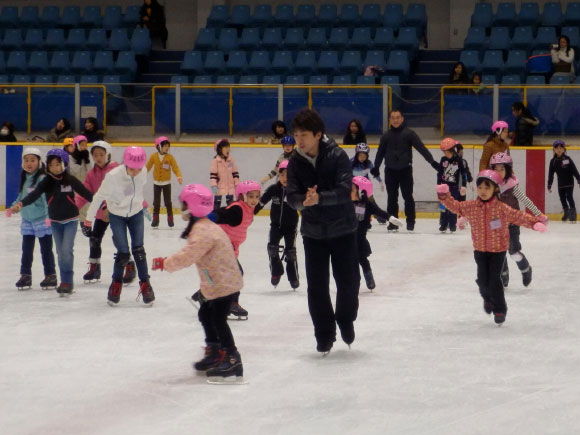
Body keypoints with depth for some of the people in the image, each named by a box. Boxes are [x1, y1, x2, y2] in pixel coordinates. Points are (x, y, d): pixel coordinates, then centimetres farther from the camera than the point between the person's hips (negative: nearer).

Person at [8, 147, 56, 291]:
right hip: (27, 220, 7)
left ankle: (50, 275, 14)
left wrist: (48, 215, -28)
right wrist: (12, 208, 15)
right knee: (26, 249, 11)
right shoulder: (25, 178, 9)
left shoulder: (42, 178, -16)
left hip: (42, 220, -7)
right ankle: (25, 275, 20)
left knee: (46, 249, 4)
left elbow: (47, 198, -21)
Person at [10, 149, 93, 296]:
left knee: (67, 249, -14)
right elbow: (34, 194, -21)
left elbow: (86, 193, -7)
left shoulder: (71, 180, -11)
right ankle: (65, 282, 20)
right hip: (55, 221, 3)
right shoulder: (47, 182, -8)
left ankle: (67, 281, -5)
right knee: (60, 252, 9)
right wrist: (20, 204, -38)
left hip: (70, 219, -3)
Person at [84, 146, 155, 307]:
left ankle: (145, 283, 13)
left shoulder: (143, 174, -19)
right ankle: (117, 283, 18)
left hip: (136, 214, 3)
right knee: (123, 253, -7)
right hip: (117, 215, -3)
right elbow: (99, 196, -17)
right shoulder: (113, 176, -30)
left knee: (138, 249, -2)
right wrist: (89, 218, -7)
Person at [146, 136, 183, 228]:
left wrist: (179, 176, -27)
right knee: (156, 202, 6)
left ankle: (170, 219, 11)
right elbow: (148, 167, 2)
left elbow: (175, 168, -12)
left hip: (166, 183, -1)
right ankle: (155, 220, 13)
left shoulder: (170, 157, -9)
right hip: (157, 183, 1)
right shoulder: (154, 156, -6)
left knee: (168, 201, 2)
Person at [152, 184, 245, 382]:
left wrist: (164, 263, -20)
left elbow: (188, 256, -29)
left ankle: (232, 360, -4)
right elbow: (190, 254, 19)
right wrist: (167, 261, 14)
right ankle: (214, 352, 33)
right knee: (205, 315, 20)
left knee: (218, 319, -8)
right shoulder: (203, 227, 12)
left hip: (224, 283, -11)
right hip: (217, 283, 11)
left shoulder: (203, 232, -24)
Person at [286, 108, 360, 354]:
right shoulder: (296, 163, -3)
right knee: (316, 286, 2)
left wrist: (319, 198, -37)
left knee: (348, 281, 4)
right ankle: (324, 335, 16)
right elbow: (292, 197, -8)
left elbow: (345, 191, -22)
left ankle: (346, 319, 33)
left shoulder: (337, 156, -14)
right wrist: (304, 201, -31)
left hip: (343, 229, -2)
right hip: (313, 232, 2)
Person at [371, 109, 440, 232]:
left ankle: (410, 222, 8)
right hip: (390, 171, 3)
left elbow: (421, 148, -6)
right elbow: (380, 152, 17)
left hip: (405, 170, -3)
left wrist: (432, 161, -13)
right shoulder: (386, 136, 8)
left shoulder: (409, 133, -2)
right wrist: (376, 167, 16)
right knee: (392, 198, 6)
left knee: (408, 197, -1)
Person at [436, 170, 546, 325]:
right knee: (483, 279, 1)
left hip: (498, 250, -3)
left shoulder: (502, 208, -14)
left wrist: (535, 222, -30)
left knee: (494, 279, -8)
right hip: (480, 250, 3)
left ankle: (499, 309, 10)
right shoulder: (471, 207, -5)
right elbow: (455, 206, 5)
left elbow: (519, 217, -17)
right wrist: (444, 196, -9)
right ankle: (488, 298, 36)